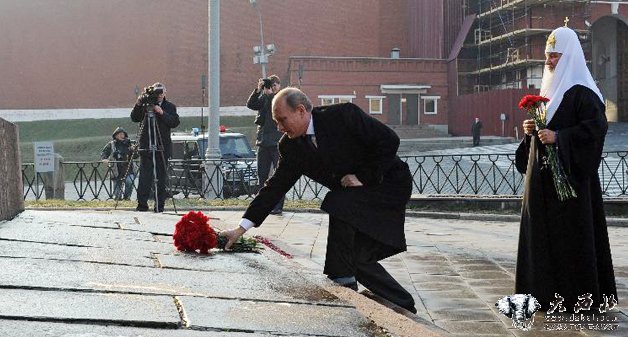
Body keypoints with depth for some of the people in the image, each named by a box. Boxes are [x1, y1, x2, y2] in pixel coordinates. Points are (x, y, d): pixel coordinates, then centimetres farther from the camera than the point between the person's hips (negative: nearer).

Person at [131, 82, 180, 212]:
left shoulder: (170, 107, 10)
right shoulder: (146, 105, 9)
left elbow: (175, 123, -3)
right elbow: (134, 118, 2)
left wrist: (162, 113, -15)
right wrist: (138, 105, -13)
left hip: (163, 147, 1)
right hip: (146, 146, 0)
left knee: (161, 177, 1)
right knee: (144, 176, -5)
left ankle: (160, 205, 5)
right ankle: (142, 204, -3)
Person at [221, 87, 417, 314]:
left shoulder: (344, 115, -21)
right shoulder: (290, 147, -3)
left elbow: (389, 141, -19)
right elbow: (275, 187, -4)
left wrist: (364, 177, -20)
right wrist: (241, 229, -11)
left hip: (388, 183, -7)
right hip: (354, 197, 7)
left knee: (339, 209, -29)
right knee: (360, 258, 3)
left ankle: (343, 283, -18)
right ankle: (404, 306, 21)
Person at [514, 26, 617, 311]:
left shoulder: (581, 93, -11)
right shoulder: (549, 90, 17)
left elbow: (597, 126, -20)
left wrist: (558, 137, -23)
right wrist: (531, 131, 5)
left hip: (569, 173, -9)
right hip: (542, 175, 9)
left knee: (571, 234, -6)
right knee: (542, 232, 8)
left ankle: (575, 294, -1)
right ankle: (547, 291, 14)